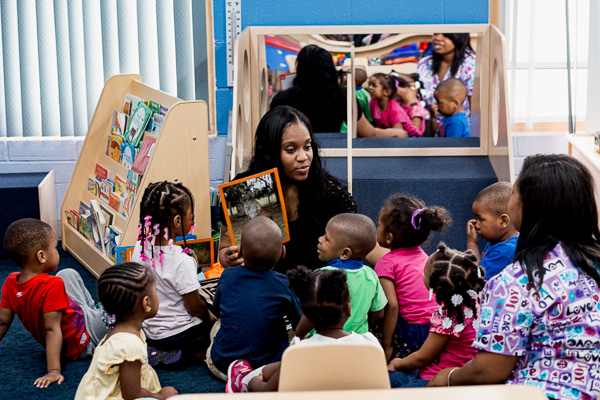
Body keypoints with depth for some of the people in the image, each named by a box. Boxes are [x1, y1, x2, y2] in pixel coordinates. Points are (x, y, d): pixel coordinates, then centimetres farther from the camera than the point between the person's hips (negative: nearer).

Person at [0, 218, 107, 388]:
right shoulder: (52, 285, -34)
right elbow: (52, 329, -35)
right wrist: (54, 371, -34)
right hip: (81, 344, -8)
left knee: (69, 274, 18)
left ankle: (93, 311, 31)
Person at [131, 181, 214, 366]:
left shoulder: (140, 248, -9)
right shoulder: (182, 262, -29)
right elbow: (195, 307, -18)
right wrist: (210, 317, 3)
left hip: (149, 328, 7)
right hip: (178, 333, -7)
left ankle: (159, 350, 10)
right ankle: (188, 354, -3)